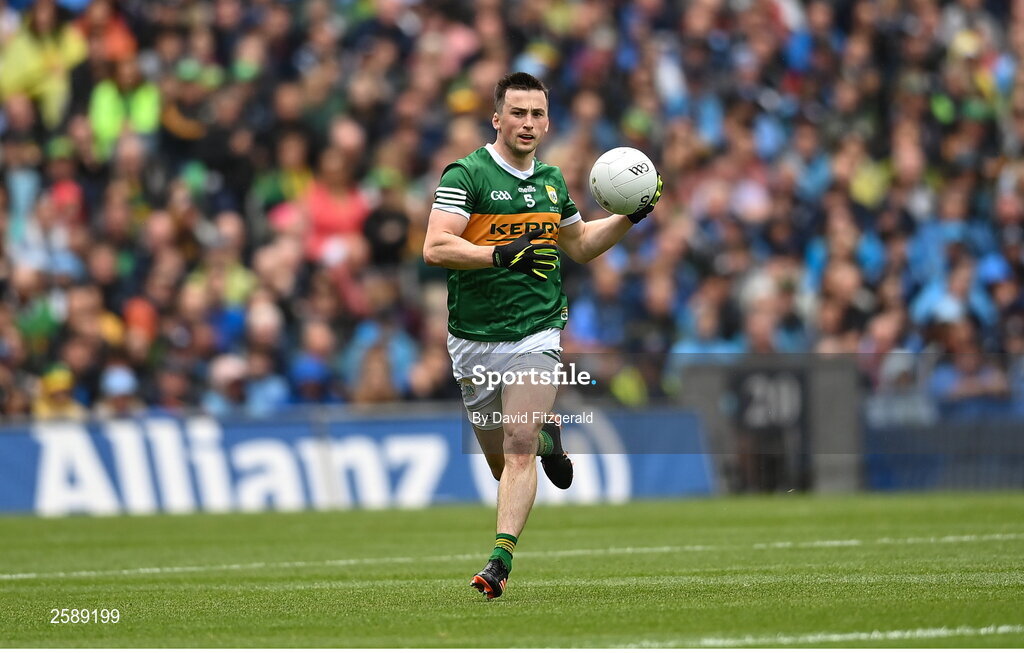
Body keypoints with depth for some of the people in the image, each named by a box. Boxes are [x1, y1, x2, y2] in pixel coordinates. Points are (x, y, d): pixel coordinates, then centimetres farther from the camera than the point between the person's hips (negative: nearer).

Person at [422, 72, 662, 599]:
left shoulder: (551, 181, 11)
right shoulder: (466, 175, -8)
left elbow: (580, 245, 27)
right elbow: (435, 248, -19)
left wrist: (631, 216, 14)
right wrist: (502, 254, -29)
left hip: (536, 333, 2)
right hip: (474, 341, -2)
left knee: (519, 449, -16)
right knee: (502, 464, 10)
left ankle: (500, 560, -16)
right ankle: (546, 437, 43)